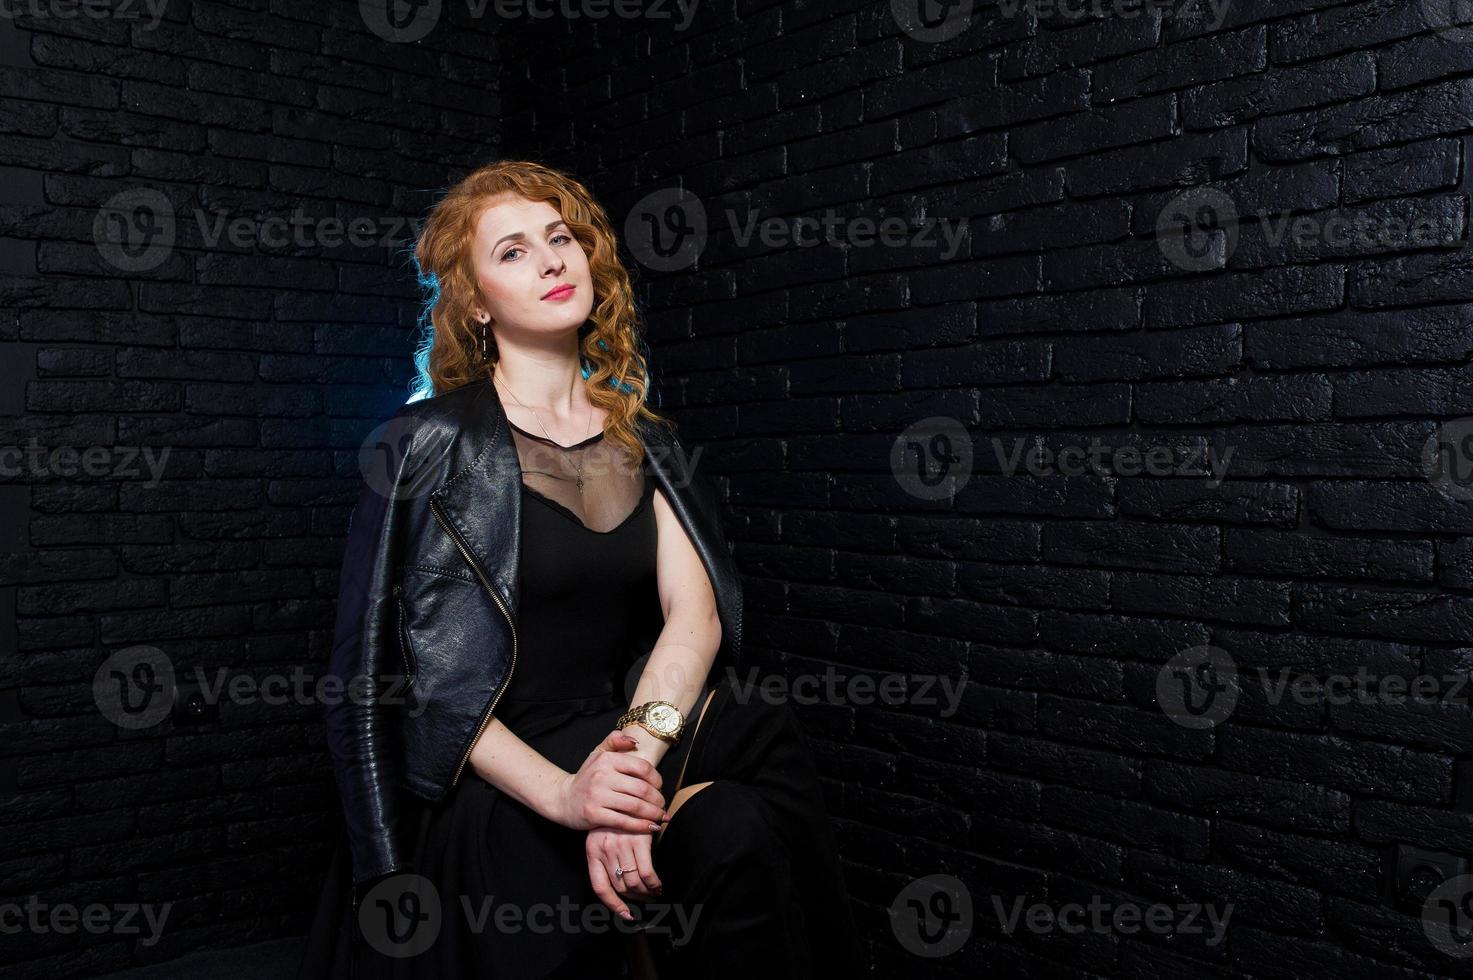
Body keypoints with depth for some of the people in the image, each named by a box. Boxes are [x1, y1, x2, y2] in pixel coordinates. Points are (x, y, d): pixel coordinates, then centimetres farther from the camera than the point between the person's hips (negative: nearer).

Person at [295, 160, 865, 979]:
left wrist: (638, 752, -22)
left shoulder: (638, 436, 10)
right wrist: (560, 792, -24)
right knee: (728, 835, -29)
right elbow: (430, 672, -10)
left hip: (615, 737, 5)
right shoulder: (432, 442, -5)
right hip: (493, 781, -5)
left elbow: (697, 614, -3)